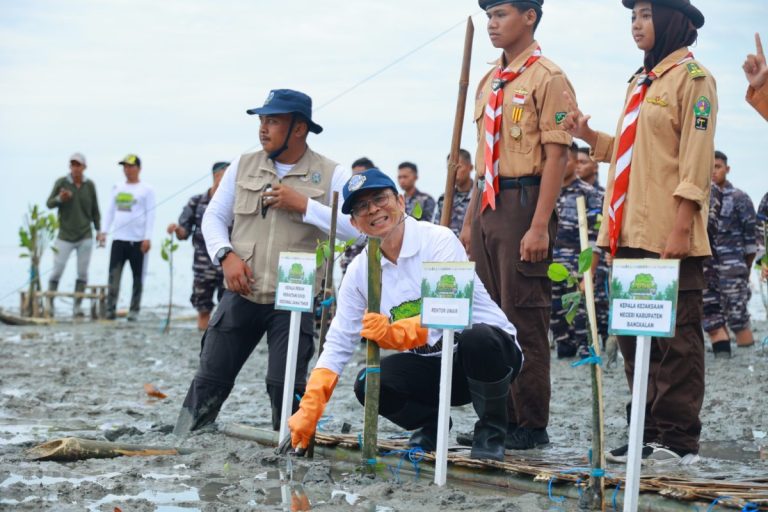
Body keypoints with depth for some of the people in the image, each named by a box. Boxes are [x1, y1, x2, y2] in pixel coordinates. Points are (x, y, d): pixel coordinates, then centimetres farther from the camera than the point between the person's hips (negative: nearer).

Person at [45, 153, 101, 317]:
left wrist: (98, 230, 5)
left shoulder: (89, 185, 3)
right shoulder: (61, 182, -3)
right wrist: (59, 198, -20)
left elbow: (94, 210, 10)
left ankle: (77, 306, 7)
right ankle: (49, 304, 7)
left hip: (85, 237, 2)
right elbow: (49, 203, 1)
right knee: (57, 271, -4)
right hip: (65, 236, -2)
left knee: (83, 273, 0)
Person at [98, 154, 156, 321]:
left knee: (137, 277, 2)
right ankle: (110, 309, -3)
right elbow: (110, 211, 18)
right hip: (118, 239, 4)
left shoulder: (146, 190, 1)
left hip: (137, 240, -4)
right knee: (114, 275, -4)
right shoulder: (117, 188, 15)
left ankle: (134, 311, 8)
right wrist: (104, 231, 8)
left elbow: (150, 215, -4)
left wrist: (148, 237, -12)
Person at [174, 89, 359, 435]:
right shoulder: (243, 166, 8)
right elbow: (214, 217, 13)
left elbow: (357, 227, -13)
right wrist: (226, 255, -7)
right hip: (242, 294, 3)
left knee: (285, 385, -8)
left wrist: (303, 204, -18)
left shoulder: (330, 175, -2)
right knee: (210, 379, 4)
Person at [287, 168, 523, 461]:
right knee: (369, 383, -22)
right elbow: (338, 343, -2)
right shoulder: (360, 270, 0)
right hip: (431, 366, 4)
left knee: (476, 339, -38)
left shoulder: (439, 240, -16)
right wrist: (309, 410, -12)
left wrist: (395, 333, -44)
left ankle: (491, 432, -11)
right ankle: (430, 424, 9)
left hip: (491, 350, -4)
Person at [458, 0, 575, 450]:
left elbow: (556, 155, -13)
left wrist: (540, 226, -19)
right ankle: (499, 417, 17)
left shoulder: (548, 77, -7)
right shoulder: (490, 82, 17)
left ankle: (532, 426, 1)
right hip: (489, 206, 8)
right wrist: (470, 220, 18)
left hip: (525, 204, -8)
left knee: (525, 319, -5)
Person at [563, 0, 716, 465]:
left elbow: (697, 159, -13)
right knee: (635, 336, 9)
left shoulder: (692, 77, -5)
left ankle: (678, 440, 0)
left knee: (675, 338, -4)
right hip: (631, 233, 9)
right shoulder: (642, 81, 19)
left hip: (668, 235, -8)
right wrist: (589, 136, 8)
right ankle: (650, 433, 16)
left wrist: (681, 229, -19)